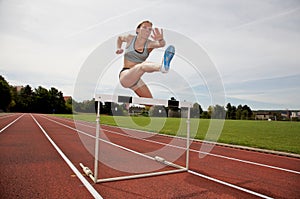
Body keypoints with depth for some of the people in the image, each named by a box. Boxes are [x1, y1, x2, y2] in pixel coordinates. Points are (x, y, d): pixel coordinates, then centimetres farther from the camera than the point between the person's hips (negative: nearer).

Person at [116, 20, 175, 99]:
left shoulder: (149, 44, 1)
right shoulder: (130, 38, 2)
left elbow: (161, 44, -24)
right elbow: (119, 38, 27)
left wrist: (161, 39, -47)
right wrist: (118, 48, 9)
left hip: (136, 79, 5)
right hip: (125, 76, -5)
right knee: (142, 65, -37)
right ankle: (162, 66, -67)